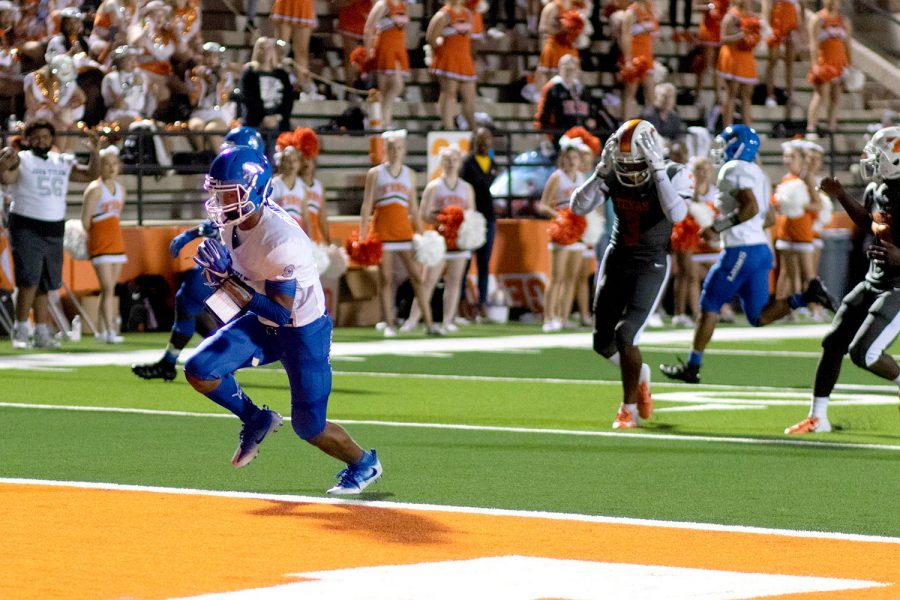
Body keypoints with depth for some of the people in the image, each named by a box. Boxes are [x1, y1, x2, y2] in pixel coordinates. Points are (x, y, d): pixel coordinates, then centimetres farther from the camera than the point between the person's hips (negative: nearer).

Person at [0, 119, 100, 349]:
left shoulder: (63, 163, 13)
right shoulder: (20, 160, -4)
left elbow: (90, 174, 17)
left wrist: (94, 153, 1)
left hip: (54, 232, 6)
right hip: (26, 229, -5)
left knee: (44, 285, 9)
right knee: (29, 282, -15)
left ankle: (42, 334, 14)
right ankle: (20, 330, -6)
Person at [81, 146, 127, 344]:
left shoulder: (120, 189, 12)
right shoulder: (95, 189, -10)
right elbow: (85, 218, -10)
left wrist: (112, 234, 11)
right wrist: (95, 237, 0)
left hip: (116, 242, 7)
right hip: (100, 244, -7)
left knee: (109, 289, 10)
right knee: (107, 289, -13)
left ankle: (101, 330, 17)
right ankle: (110, 332, -16)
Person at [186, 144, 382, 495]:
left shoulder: (281, 240, -33)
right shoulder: (231, 224, -9)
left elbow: (281, 313, -31)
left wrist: (228, 280, -36)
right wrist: (217, 274, -14)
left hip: (304, 331, -7)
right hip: (262, 323, 7)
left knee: (309, 427, 1)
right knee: (199, 370, -10)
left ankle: (364, 464, 30)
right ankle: (256, 420, 14)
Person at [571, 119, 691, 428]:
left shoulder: (673, 175, -17)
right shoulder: (613, 176, -7)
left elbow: (676, 213, -36)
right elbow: (579, 207, -13)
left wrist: (658, 170, -36)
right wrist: (601, 171, -23)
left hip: (651, 266, -5)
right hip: (617, 260, 5)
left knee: (626, 334, -16)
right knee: (603, 342, 7)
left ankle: (629, 408, 2)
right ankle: (640, 376, 38)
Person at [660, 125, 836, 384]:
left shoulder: (734, 170, -9)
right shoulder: (757, 173, 20)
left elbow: (751, 207, -22)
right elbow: (768, 219, 24)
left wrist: (718, 226, -16)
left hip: (740, 250, -9)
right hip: (760, 248, 9)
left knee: (709, 306, 1)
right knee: (759, 317, 8)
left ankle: (692, 367, 5)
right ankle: (806, 296, -7)